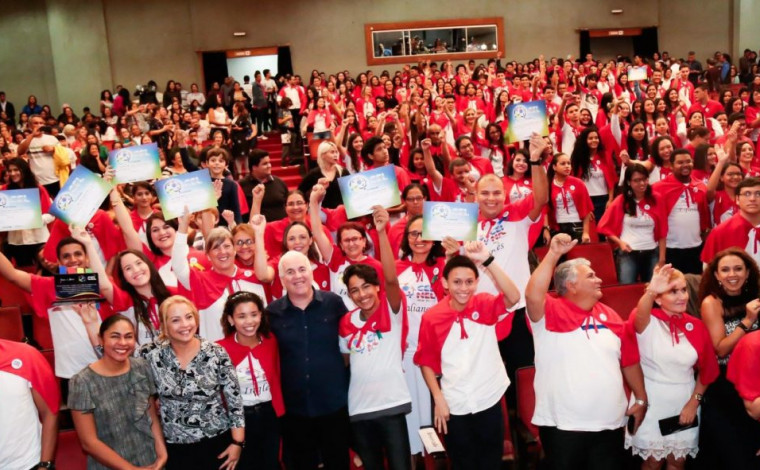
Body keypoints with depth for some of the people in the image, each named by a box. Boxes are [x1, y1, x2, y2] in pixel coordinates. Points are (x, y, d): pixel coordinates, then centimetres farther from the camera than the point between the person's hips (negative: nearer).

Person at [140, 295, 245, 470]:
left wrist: (238, 442, -7)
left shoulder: (217, 353, -11)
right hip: (175, 448, 1)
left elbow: (234, 400, -6)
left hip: (217, 442, -1)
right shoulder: (152, 354, -6)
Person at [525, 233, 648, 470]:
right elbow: (532, 296, -30)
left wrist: (641, 399, 14)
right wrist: (553, 254, -31)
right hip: (562, 425, -4)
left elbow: (630, 361, 15)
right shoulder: (551, 312, -8)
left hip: (610, 423, 5)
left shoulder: (610, 316, 8)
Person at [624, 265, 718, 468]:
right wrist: (650, 291, -59)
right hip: (651, 402, -3)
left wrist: (694, 402, -1)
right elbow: (639, 317, -39)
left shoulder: (696, 326, -1)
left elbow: (707, 370, 7)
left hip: (684, 403, 3)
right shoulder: (648, 321, -13)